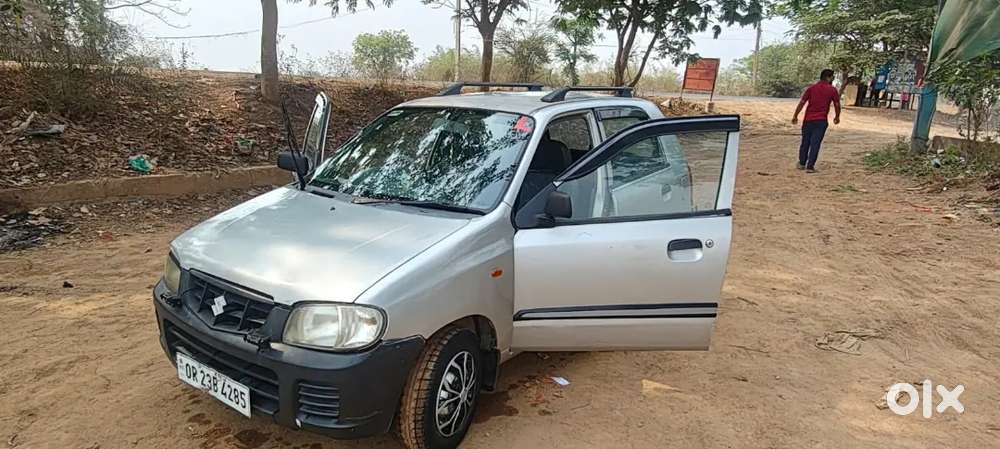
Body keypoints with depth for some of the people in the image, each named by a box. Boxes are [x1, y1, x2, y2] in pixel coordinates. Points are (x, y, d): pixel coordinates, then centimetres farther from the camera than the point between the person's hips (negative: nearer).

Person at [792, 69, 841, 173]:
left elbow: (802, 103, -4)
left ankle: (802, 163, 25)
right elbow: (837, 105, 2)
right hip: (821, 120, -2)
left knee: (805, 142, 14)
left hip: (808, 119, 2)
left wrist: (795, 116, 0)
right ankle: (810, 166, -5)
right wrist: (837, 117, 18)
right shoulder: (832, 90, -1)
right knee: (815, 143, -2)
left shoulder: (811, 88, 3)